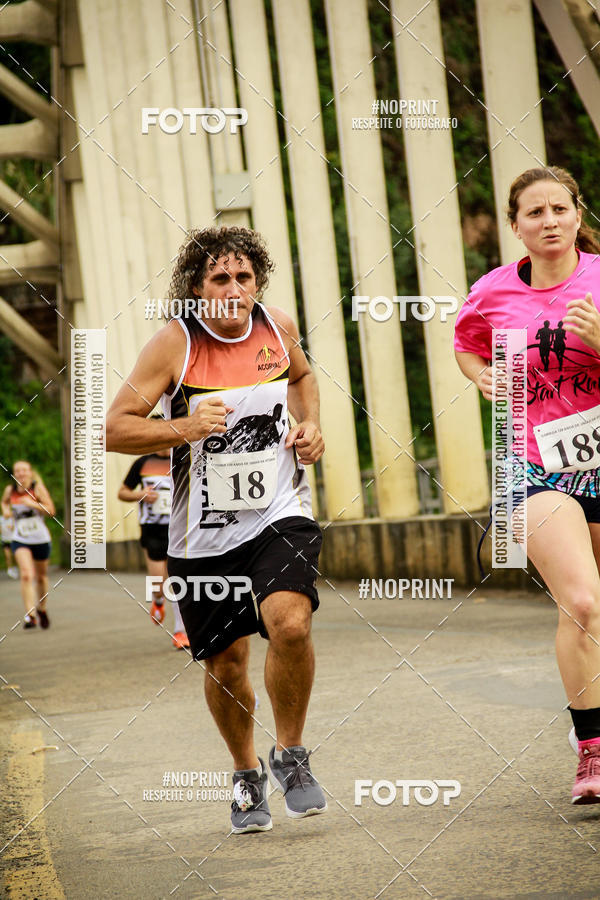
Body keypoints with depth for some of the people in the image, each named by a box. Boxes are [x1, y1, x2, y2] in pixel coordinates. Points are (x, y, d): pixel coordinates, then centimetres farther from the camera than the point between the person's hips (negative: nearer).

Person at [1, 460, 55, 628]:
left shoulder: (37, 487, -9)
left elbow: (51, 510, -13)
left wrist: (33, 504, -26)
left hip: (41, 539, 0)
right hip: (20, 540, 0)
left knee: (41, 577, 16)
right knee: (26, 575, -20)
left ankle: (41, 609, 41)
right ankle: (30, 616, -24)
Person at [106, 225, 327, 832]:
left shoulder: (278, 327, -1)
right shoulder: (175, 342, -12)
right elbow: (112, 429, -13)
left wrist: (310, 423, 4)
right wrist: (183, 428, -27)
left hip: (279, 514, 1)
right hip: (204, 532, -1)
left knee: (290, 624, -23)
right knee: (225, 664, 8)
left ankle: (290, 755, 1)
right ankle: (246, 775, 35)